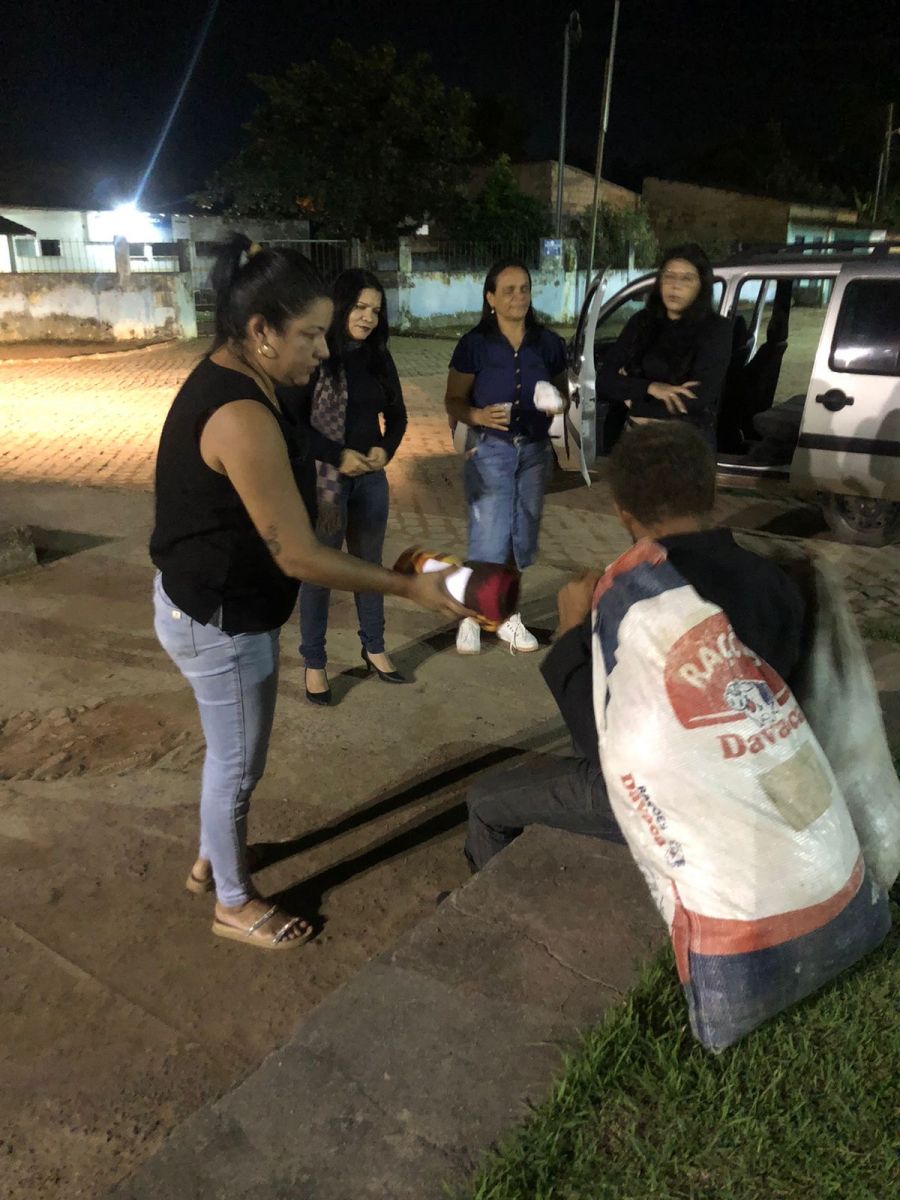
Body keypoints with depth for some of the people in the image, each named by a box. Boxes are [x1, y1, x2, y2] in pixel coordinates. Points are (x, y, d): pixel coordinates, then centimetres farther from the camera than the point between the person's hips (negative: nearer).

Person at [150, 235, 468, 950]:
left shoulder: (223, 379, 3)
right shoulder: (243, 416, -30)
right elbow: (298, 555, -29)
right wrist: (410, 588, -24)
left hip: (209, 600, 10)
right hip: (220, 620, -10)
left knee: (231, 753, 26)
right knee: (238, 762, 10)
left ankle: (212, 858, 48)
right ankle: (234, 904, 33)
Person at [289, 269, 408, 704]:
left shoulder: (379, 358, 5)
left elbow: (397, 414, 12)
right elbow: (291, 421, -15)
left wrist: (386, 449, -7)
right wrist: (338, 456, -18)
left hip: (372, 479, 6)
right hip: (324, 480, -6)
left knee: (370, 565, 16)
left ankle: (374, 649, 32)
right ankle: (314, 663, 19)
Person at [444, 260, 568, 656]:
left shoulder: (548, 343, 4)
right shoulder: (474, 344, -5)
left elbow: (563, 393, 13)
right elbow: (453, 401, -4)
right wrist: (479, 416, -25)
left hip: (535, 450, 4)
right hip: (489, 450, -3)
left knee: (522, 537, 9)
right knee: (488, 540, -7)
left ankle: (508, 616, 24)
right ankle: (470, 616, 14)